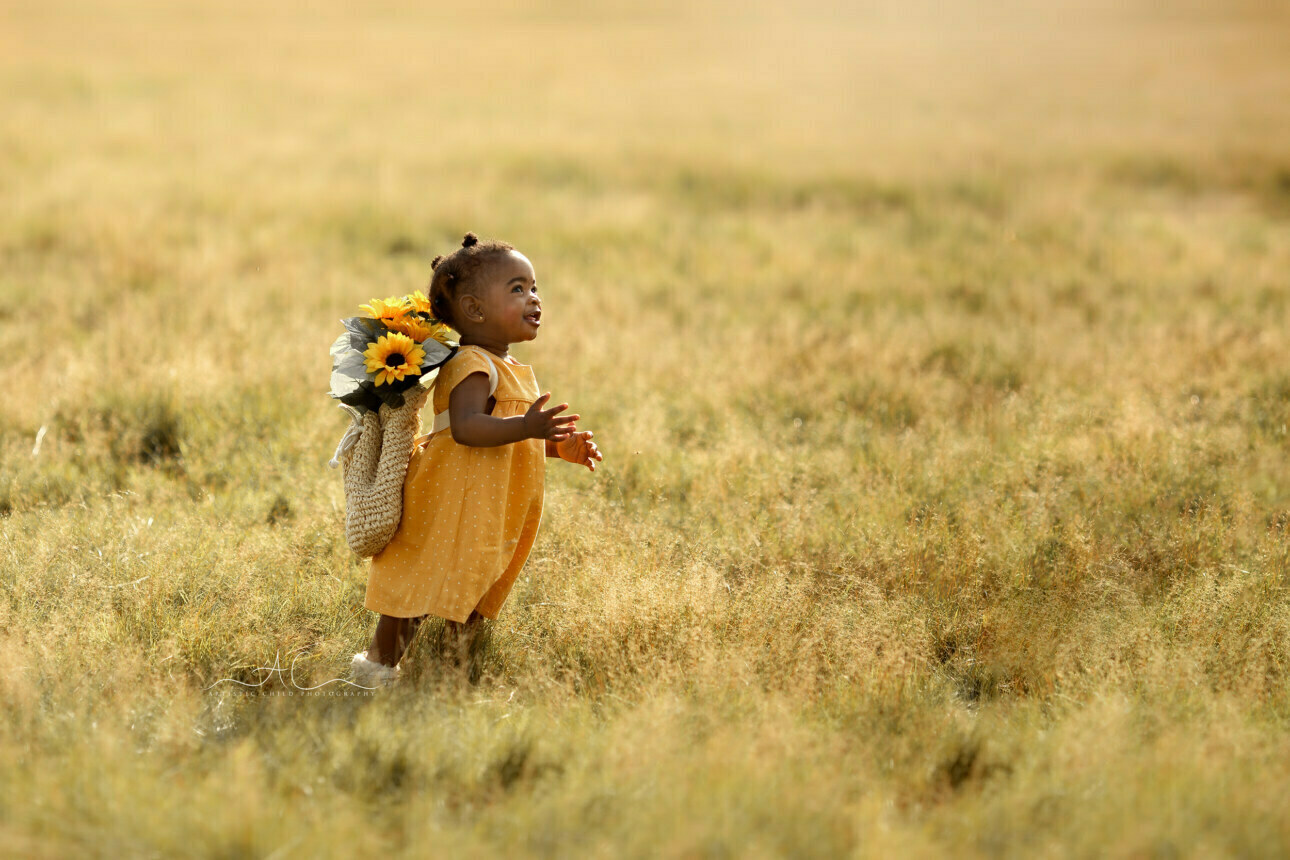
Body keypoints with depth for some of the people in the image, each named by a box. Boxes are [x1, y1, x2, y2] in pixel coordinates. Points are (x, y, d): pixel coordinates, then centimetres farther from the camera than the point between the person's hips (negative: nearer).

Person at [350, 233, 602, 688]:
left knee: (472, 593, 16)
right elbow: (467, 427, -33)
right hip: (452, 509, -10)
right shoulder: (472, 366, -17)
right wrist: (526, 427, -42)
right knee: (426, 582, -3)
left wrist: (557, 445, 14)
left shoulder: (512, 371, 16)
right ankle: (379, 661, 7)